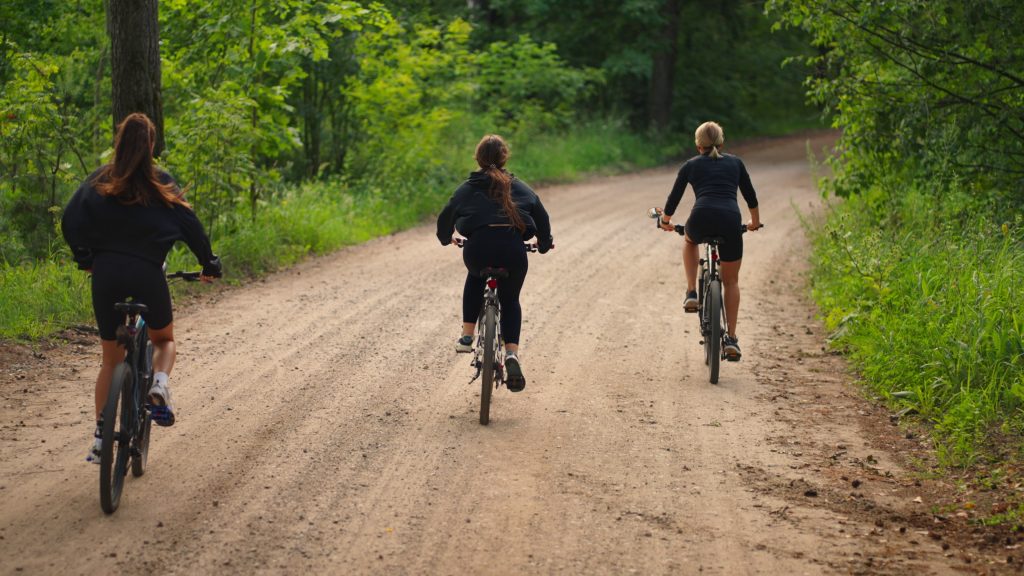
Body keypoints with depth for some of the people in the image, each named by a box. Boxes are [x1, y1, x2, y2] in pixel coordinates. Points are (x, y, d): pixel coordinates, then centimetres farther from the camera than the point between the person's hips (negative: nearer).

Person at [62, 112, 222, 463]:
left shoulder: (99, 182, 7)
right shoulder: (161, 185, 3)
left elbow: (70, 221, 0)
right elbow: (190, 226, 2)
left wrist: (84, 258, 12)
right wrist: (209, 265, 13)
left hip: (105, 273, 2)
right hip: (147, 273, -2)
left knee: (111, 360, 15)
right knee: (163, 340, 24)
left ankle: (101, 437, 10)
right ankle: (159, 383, -7)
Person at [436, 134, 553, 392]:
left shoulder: (468, 188, 21)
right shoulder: (520, 187, 22)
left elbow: (446, 216, 27)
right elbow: (541, 216, 22)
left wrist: (446, 238, 47)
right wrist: (545, 243, 40)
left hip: (478, 247, 0)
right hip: (513, 249, 0)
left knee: (475, 278, 35)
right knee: (510, 300, 22)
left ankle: (467, 336, 25)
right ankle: (512, 354, 0)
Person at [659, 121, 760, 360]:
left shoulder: (691, 165, 19)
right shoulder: (735, 163, 22)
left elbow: (674, 198, 24)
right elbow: (750, 195, 30)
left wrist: (665, 220, 44)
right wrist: (755, 221, 48)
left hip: (701, 219, -1)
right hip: (731, 222, 1)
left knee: (690, 240, 38)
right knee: (731, 281, 18)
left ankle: (691, 293, 22)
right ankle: (731, 339, 12)